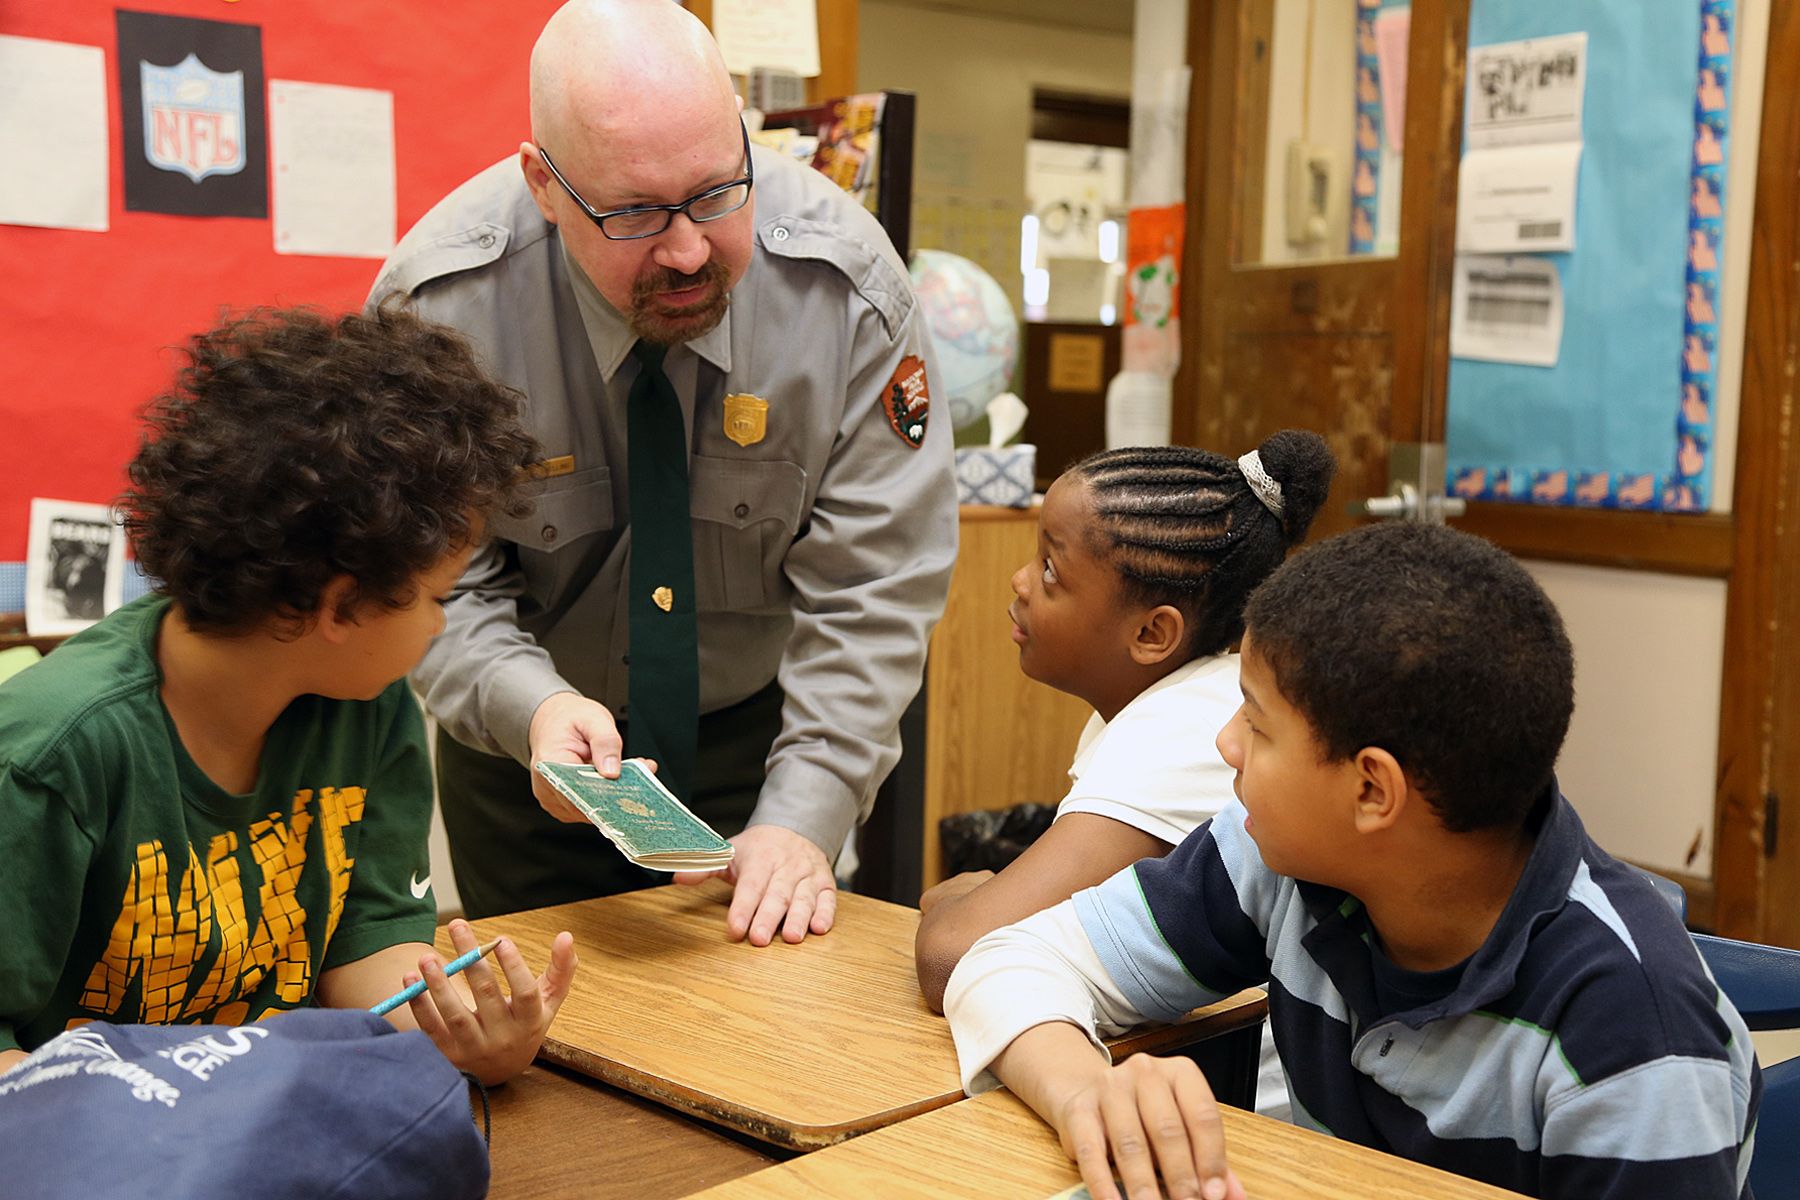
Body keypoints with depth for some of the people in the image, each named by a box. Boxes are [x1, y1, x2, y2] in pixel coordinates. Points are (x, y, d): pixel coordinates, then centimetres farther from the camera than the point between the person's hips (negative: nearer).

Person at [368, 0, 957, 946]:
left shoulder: (848, 289, -23)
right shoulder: (441, 304, -23)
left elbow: (872, 586, -19)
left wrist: (802, 817, -27)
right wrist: (530, 706, -37)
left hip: (761, 738, 1)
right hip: (527, 754, 0)